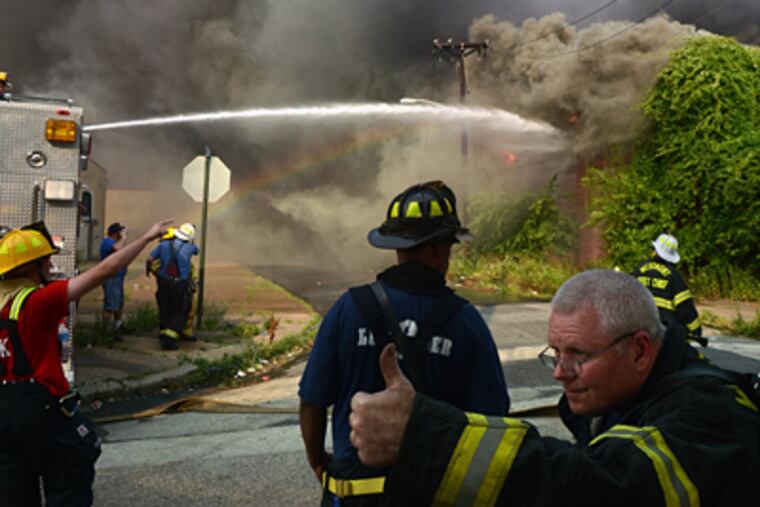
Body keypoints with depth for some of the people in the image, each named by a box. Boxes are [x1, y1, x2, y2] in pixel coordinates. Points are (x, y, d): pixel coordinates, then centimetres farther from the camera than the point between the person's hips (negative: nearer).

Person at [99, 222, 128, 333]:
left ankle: (119, 326, 29)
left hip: (118, 277, 11)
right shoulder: (107, 242, -15)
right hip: (111, 278, -11)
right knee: (110, 305, -10)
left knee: (119, 304, 19)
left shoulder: (113, 241, 17)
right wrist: (123, 237, -22)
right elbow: (118, 248, -34)